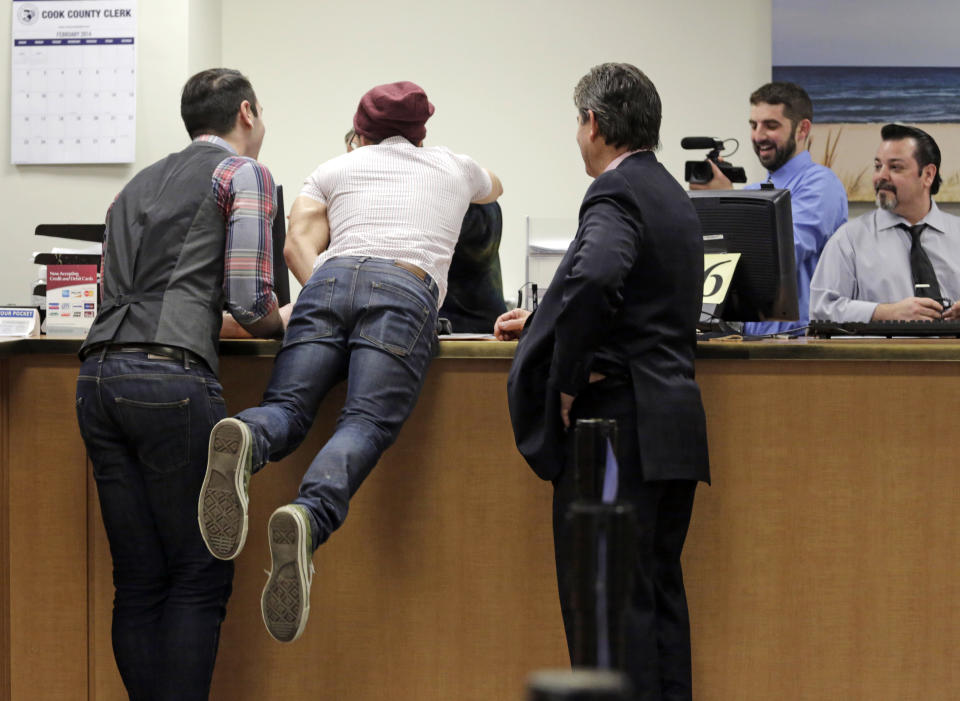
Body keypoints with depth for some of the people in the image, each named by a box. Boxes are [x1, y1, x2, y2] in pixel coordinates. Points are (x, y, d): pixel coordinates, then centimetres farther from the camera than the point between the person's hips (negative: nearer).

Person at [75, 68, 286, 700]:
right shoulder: (245, 173, 4)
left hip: (99, 375, 7)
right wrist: (282, 323, 17)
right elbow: (250, 301, -4)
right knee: (200, 577, -2)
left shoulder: (140, 184, 26)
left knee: (138, 581, 8)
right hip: (172, 379, -7)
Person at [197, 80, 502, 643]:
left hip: (330, 280, 1)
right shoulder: (452, 168, 35)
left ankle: (244, 440, -49)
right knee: (366, 425, -18)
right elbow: (494, 187, 60)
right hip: (407, 290, -1)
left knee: (286, 407, -9)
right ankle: (308, 522, -50)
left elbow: (299, 245, 17)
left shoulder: (337, 169, 31)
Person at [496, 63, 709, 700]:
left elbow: (596, 277, -31)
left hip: (618, 424, -9)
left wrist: (567, 378, -20)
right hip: (672, 425, 9)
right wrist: (544, 324, 35)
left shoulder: (617, 194, -12)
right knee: (660, 593, 13)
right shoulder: (672, 197, 18)